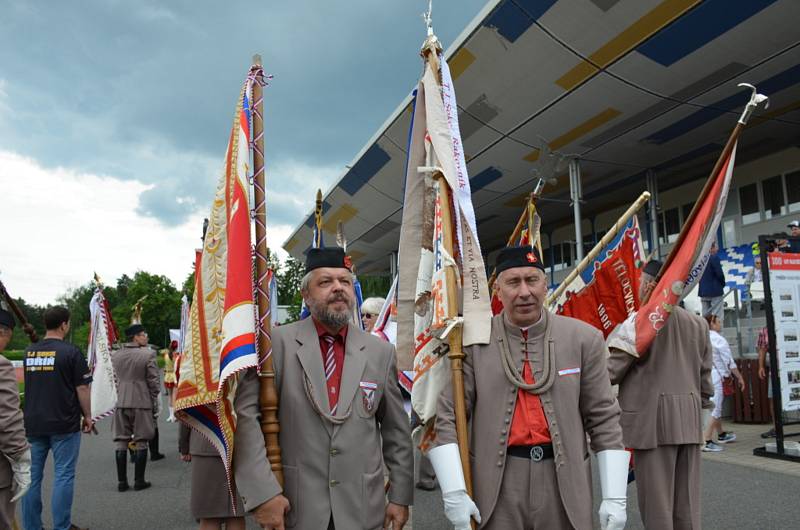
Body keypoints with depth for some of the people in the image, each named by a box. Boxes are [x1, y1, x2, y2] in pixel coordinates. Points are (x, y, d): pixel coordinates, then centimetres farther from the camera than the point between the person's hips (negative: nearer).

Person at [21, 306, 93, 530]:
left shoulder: (29, 352, 7)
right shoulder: (70, 352, -11)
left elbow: (30, 385, 18)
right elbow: (82, 388, -10)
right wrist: (87, 416, 0)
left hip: (33, 424, 5)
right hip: (64, 424, -5)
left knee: (32, 476, 11)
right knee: (63, 476, 2)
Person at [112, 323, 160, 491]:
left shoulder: (115, 355, 4)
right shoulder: (148, 355, -10)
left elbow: (116, 377, 14)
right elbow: (153, 380, -7)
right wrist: (154, 399, 6)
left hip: (121, 402, 4)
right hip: (142, 402, -4)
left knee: (121, 442, 10)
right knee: (141, 443, 5)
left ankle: (121, 481, 13)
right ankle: (139, 481, 8)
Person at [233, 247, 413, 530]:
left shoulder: (381, 352, 2)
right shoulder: (277, 343, -7)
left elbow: (396, 429, 7)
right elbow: (245, 414, -12)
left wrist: (401, 496, 7)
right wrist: (262, 493, -17)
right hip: (294, 506, -2)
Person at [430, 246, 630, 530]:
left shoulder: (584, 339, -1)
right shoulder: (474, 343, -3)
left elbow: (604, 419, 2)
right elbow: (446, 416, -4)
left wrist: (614, 498, -1)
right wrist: (454, 493, -10)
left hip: (564, 482, 1)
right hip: (497, 483, -1)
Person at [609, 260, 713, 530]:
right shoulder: (698, 323, 10)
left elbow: (612, 370, -9)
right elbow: (705, 375, 14)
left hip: (652, 419, -6)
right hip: (689, 421, 6)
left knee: (657, 504, 2)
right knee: (687, 504, 13)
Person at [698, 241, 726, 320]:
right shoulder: (714, 258, -14)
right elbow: (719, 273, -14)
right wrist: (723, 284, 3)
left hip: (703, 291, 7)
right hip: (715, 290, -7)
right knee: (717, 317, -3)